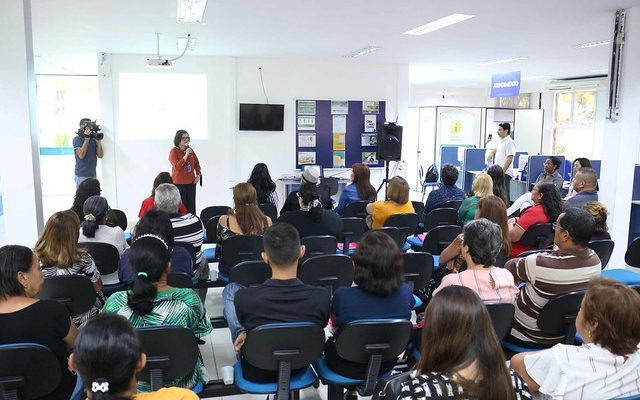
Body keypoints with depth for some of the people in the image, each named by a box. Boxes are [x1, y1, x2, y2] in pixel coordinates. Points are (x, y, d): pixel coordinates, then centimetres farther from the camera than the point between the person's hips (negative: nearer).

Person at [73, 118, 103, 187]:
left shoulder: (93, 139, 10)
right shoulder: (77, 139, -4)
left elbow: (100, 155, 4)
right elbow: (81, 155, -16)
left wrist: (98, 141, -5)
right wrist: (86, 139, -15)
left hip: (93, 175, 5)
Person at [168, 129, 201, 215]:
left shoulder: (190, 150, 9)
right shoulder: (174, 151, -6)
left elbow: (196, 163, 18)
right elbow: (177, 167, -16)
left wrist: (198, 174, 4)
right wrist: (186, 155, -20)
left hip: (191, 182, 5)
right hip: (179, 183, -5)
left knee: (191, 207, 6)